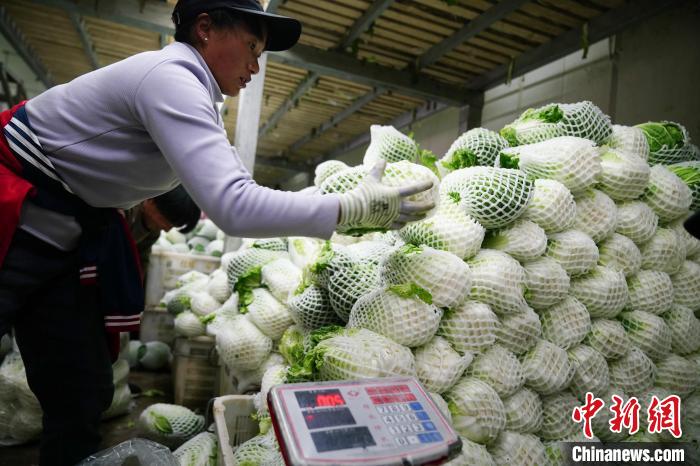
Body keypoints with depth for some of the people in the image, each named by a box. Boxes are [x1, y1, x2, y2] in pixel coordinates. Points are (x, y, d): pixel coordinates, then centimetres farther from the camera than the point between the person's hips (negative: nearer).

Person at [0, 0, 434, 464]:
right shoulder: (169, 78, -24)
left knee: (86, 394, 9)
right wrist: (356, 207, -30)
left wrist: (353, 207, 2)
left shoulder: (197, 98, 6)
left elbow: (243, 190, 9)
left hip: (66, 233, 8)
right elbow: (236, 207, -36)